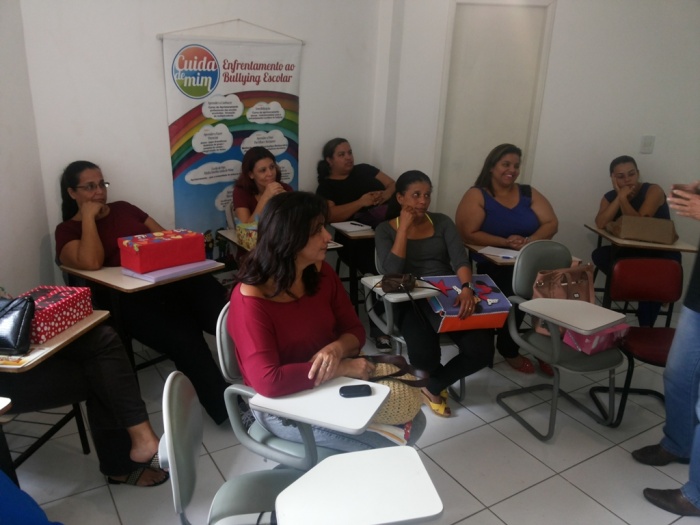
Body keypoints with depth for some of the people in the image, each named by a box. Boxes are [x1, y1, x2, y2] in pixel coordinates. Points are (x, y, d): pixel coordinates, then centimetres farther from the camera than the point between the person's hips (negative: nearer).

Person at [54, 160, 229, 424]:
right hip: (130, 299, -5)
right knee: (187, 343, -29)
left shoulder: (122, 208, 26)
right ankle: (227, 410, -18)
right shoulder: (67, 230, 11)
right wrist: (89, 216, -1)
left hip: (173, 276, 5)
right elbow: (92, 262, -11)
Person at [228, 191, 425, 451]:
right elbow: (268, 382, -33)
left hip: (330, 387, 7)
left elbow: (354, 330, 2)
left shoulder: (322, 273, -6)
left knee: (413, 420, 0)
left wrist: (336, 350, -22)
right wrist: (343, 367, -29)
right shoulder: (250, 300, -26)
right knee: (388, 444, -16)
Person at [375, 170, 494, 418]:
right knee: (423, 354, -32)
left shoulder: (442, 222, 11)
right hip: (412, 301, -3)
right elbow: (392, 270, -12)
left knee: (482, 351, -20)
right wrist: (404, 226, -8)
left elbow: (460, 259, -4)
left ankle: (434, 386, 9)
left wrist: (467, 288, -25)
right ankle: (439, 383, 10)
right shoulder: (385, 229, 5)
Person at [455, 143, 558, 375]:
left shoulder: (529, 193, 13)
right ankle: (509, 350, -2)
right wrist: (506, 242, -21)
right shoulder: (477, 195, 0)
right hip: (492, 265, -3)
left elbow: (551, 224, 5)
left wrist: (529, 241, -16)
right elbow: (468, 234, -12)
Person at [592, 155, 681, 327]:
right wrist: (620, 196, -22)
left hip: (662, 255, -4)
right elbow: (600, 224, -20)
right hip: (632, 253, 4)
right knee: (599, 254, -21)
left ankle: (645, 328, -18)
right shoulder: (610, 197, 1)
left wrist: (623, 198, -22)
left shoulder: (653, 191, -12)